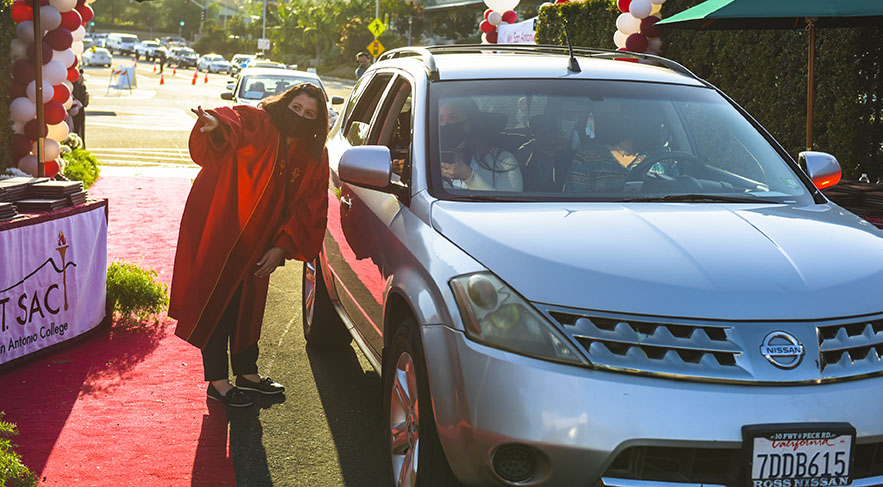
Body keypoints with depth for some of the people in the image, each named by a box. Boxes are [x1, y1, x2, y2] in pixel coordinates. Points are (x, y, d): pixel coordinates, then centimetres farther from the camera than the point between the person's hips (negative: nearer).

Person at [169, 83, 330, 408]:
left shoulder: (314, 158, -1)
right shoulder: (256, 124, -17)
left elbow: (309, 208, 1)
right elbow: (232, 124, -39)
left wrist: (283, 247, -7)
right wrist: (217, 126, -64)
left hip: (254, 240, 6)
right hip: (216, 230, -5)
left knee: (246, 304, 18)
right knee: (216, 303, -2)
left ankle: (247, 372, 32)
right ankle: (217, 381, 7)